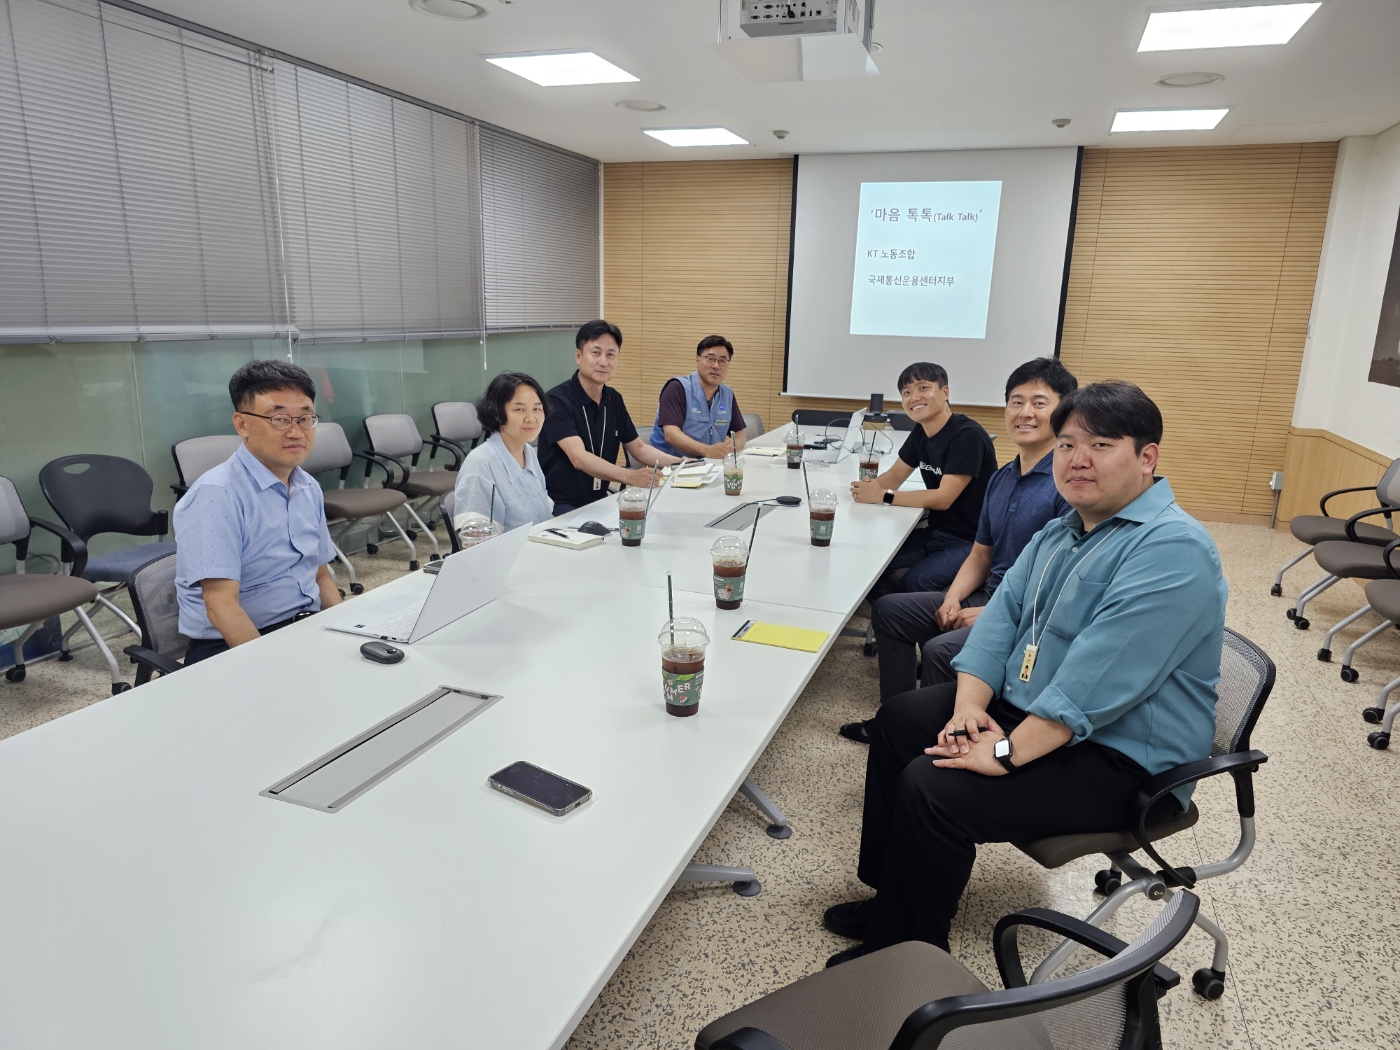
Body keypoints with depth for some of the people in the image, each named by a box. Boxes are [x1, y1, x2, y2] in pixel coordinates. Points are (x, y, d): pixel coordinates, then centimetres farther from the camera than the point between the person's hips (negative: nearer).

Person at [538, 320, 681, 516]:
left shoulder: (614, 400, 8)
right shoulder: (557, 400, -15)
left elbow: (638, 448, 17)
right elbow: (579, 458, -27)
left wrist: (679, 463, 0)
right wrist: (629, 476, -42)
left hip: (599, 501, 8)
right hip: (559, 506, -7)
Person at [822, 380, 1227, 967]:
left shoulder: (1172, 550, -23)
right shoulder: (1059, 534, 9)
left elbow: (1094, 683, -31)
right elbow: (1002, 613, 3)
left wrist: (1005, 754, -29)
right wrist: (969, 704, -12)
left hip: (1118, 759, -10)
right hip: (1022, 707, 10)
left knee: (931, 787, -23)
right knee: (900, 718, 6)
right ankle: (892, 898, 17)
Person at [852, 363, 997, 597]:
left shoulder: (967, 435, -20)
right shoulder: (920, 432, 5)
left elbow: (943, 498, -24)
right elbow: (894, 476, 11)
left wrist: (883, 496, -23)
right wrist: (869, 487, -12)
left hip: (971, 542, -7)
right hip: (935, 532, 8)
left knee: (916, 581, -28)